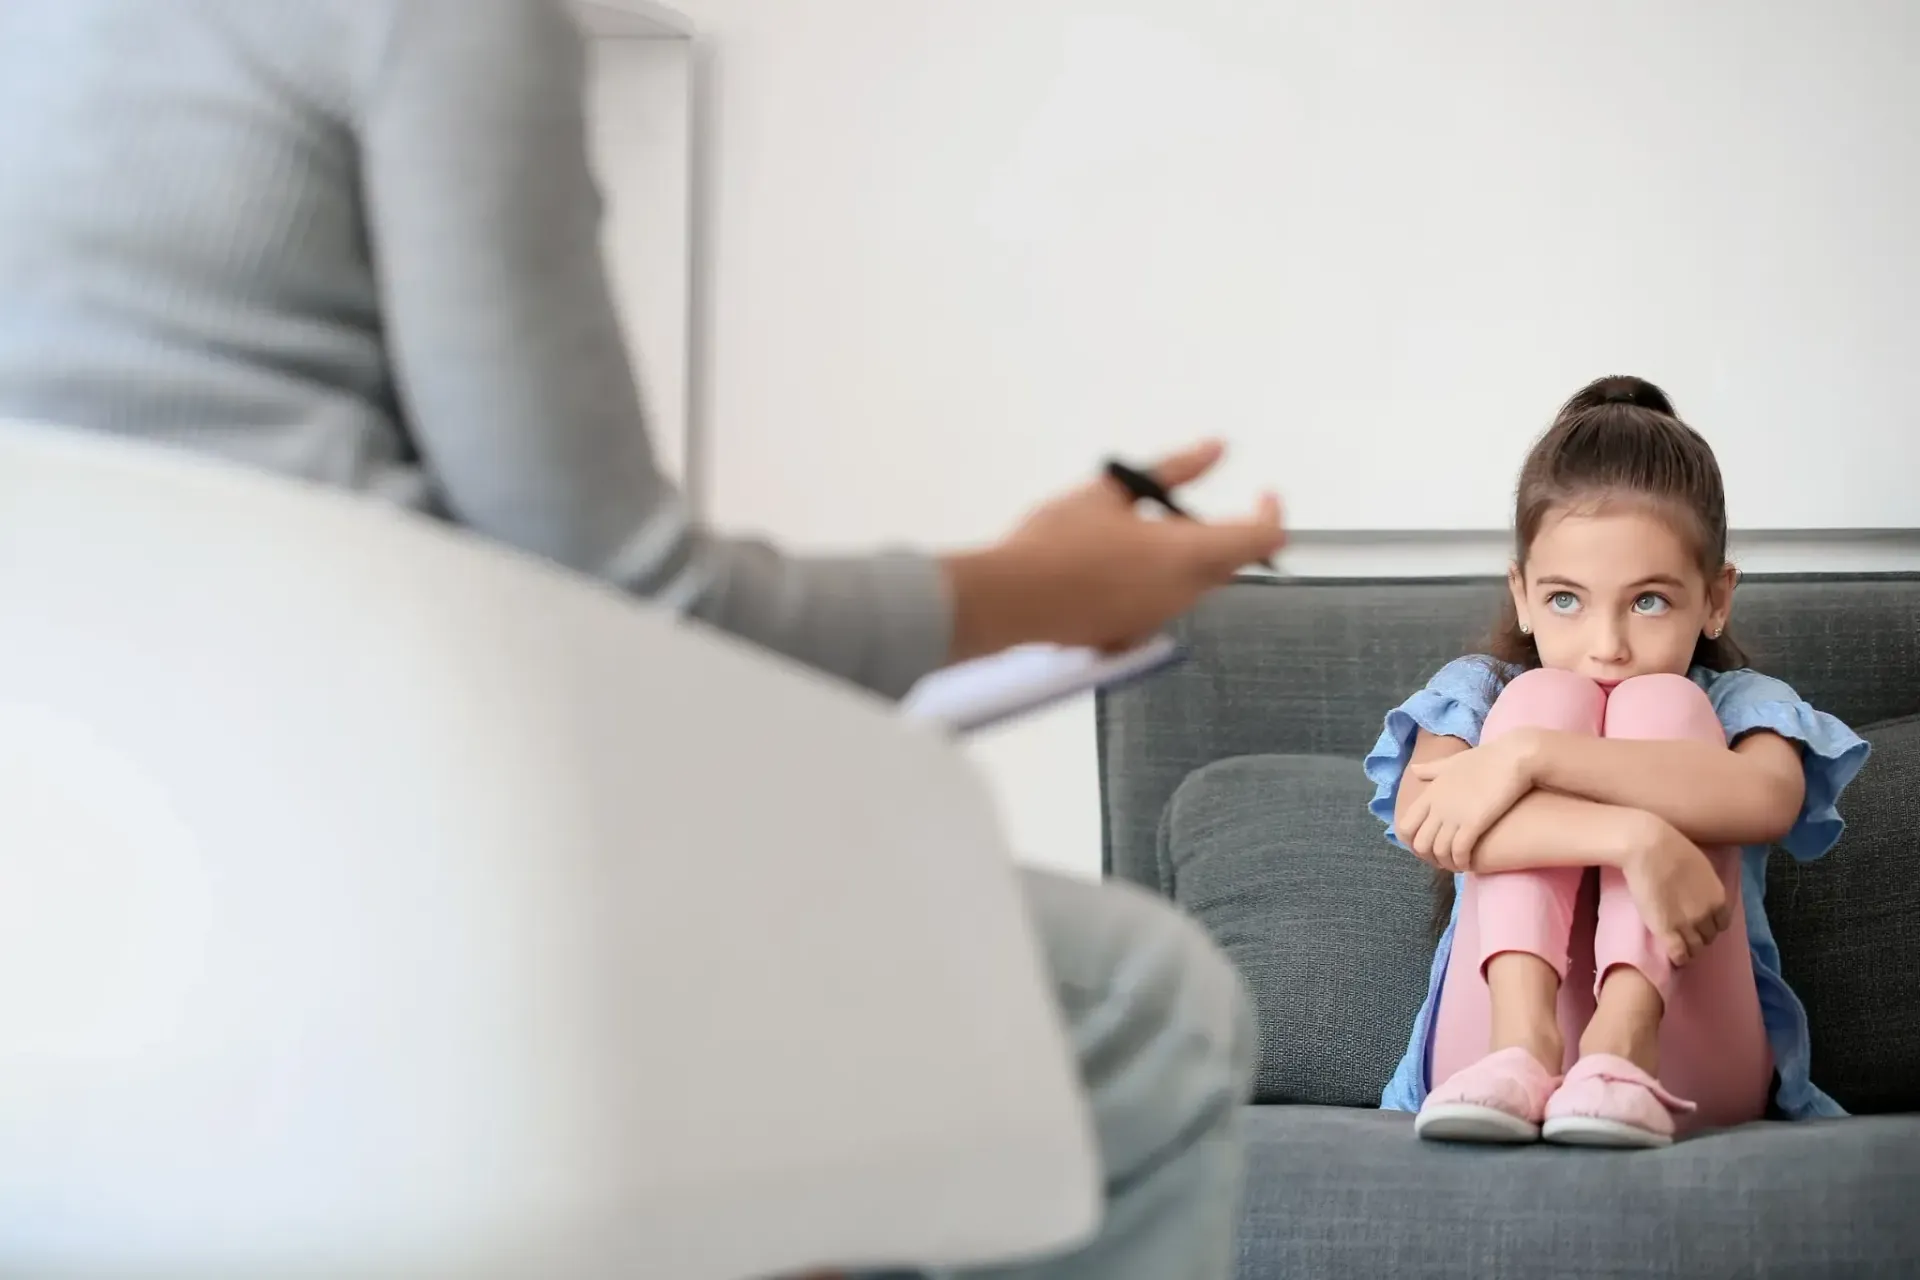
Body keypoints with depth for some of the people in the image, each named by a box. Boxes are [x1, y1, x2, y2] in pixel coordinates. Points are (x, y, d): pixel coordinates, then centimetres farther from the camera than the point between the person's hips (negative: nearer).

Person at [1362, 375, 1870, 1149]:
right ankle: (1519, 1051, -33)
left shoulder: (1736, 705, 8)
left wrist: (1528, 755, -28)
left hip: (1685, 1058, 0)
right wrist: (1632, 837, -32)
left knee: (1661, 704, -14)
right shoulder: (1479, 692, 9)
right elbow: (1417, 819, -18)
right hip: (1500, 1032, 0)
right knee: (1547, 696, -13)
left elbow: (1768, 797, -21)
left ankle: (1621, 1053, -34)